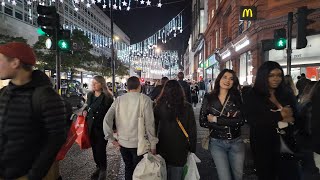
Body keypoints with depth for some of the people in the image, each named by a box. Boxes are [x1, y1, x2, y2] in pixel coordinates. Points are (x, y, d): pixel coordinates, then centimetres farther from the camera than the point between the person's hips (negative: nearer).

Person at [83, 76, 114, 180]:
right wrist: (85, 110, 2)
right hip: (91, 126, 6)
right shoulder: (90, 95, 6)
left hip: (102, 127, -6)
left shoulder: (107, 97, -14)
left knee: (101, 149, 1)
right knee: (94, 148, 16)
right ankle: (98, 167, 36)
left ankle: (103, 170, 24)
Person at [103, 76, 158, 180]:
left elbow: (107, 119, -7)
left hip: (122, 142, 4)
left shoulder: (119, 99, -2)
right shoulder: (145, 99, -12)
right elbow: (149, 123, -15)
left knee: (128, 167, 24)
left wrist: (111, 138, 1)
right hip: (139, 143, -3)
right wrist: (153, 144, -7)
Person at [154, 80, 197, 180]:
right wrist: (192, 148, 7)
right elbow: (192, 130, -4)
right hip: (180, 149, 0)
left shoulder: (159, 106, -11)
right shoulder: (187, 107, -10)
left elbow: (154, 126, -3)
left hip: (163, 148, 0)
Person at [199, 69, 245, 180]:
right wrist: (229, 122, -14)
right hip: (217, 143, -1)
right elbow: (202, 122, -8)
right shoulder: (209, 98, -4)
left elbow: (240, 120, -14)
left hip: (236, 142, 2)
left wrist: (216, 119, -15)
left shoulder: (237, 97, -3)